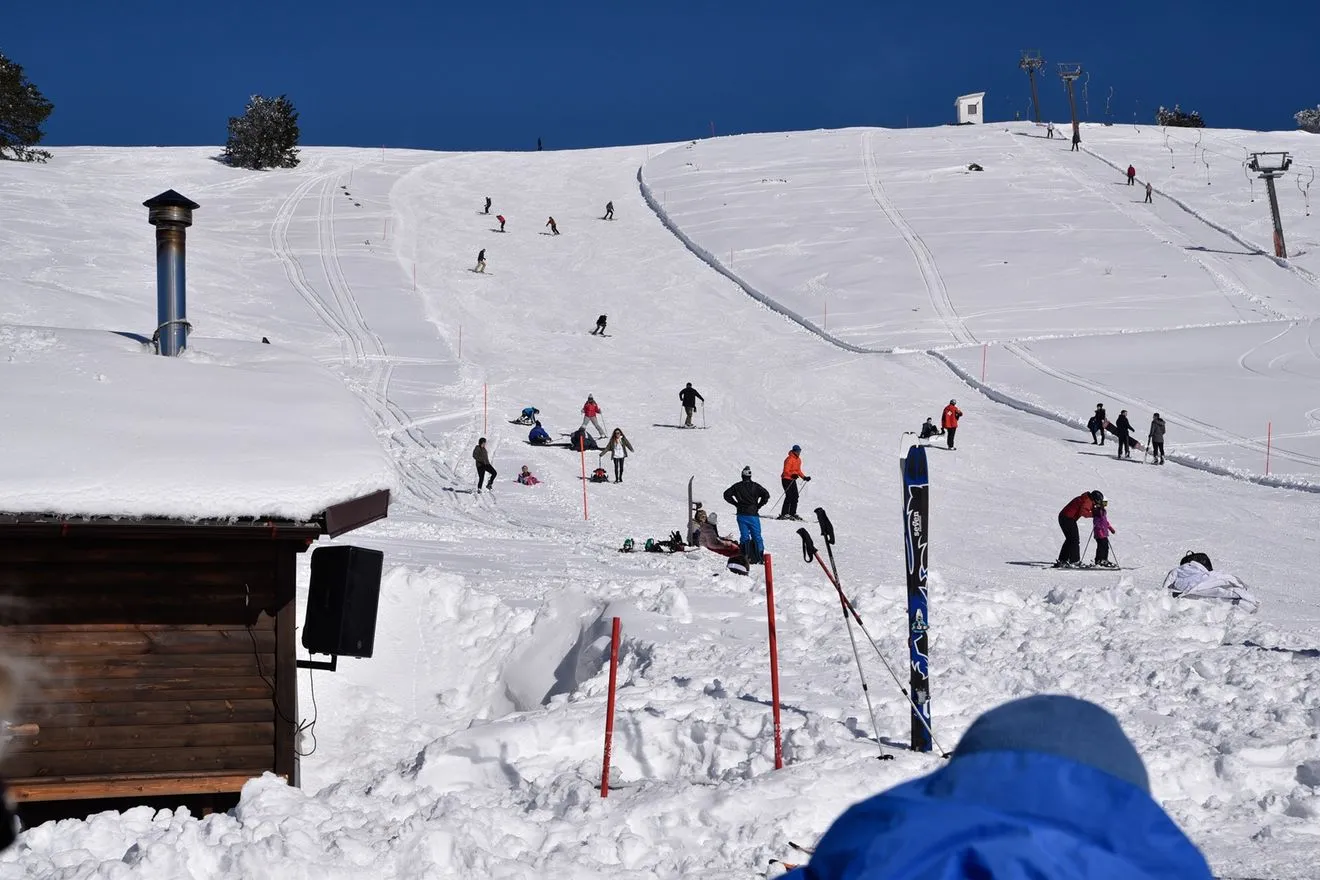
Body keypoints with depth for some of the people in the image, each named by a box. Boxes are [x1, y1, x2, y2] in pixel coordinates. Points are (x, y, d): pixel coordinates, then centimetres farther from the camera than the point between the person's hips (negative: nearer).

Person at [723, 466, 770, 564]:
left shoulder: (737, 486, 2)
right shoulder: (755, 486, -4)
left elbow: (726, 494, 2)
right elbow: (766, 495, -12)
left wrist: (736, 504, 7)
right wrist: (758, 506, -2)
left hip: (741, 514, 2)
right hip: (753, 515, -2)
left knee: (744, 536, 7)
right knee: (757, 536, 4)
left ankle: (746, 556, -3)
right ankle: (760, 557, 2)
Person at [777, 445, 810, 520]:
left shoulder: (798, 460, 12)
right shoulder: (789, 459, -16)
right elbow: (786, 471, -22)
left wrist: (804, 477, 15)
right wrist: (792, 475, -39)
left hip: (793, 480, 9)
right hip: (786, 479, -9)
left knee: (795, 497, 6)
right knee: (789, 496, -15)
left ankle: (792, 513, 15)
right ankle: (784, 514, -14)